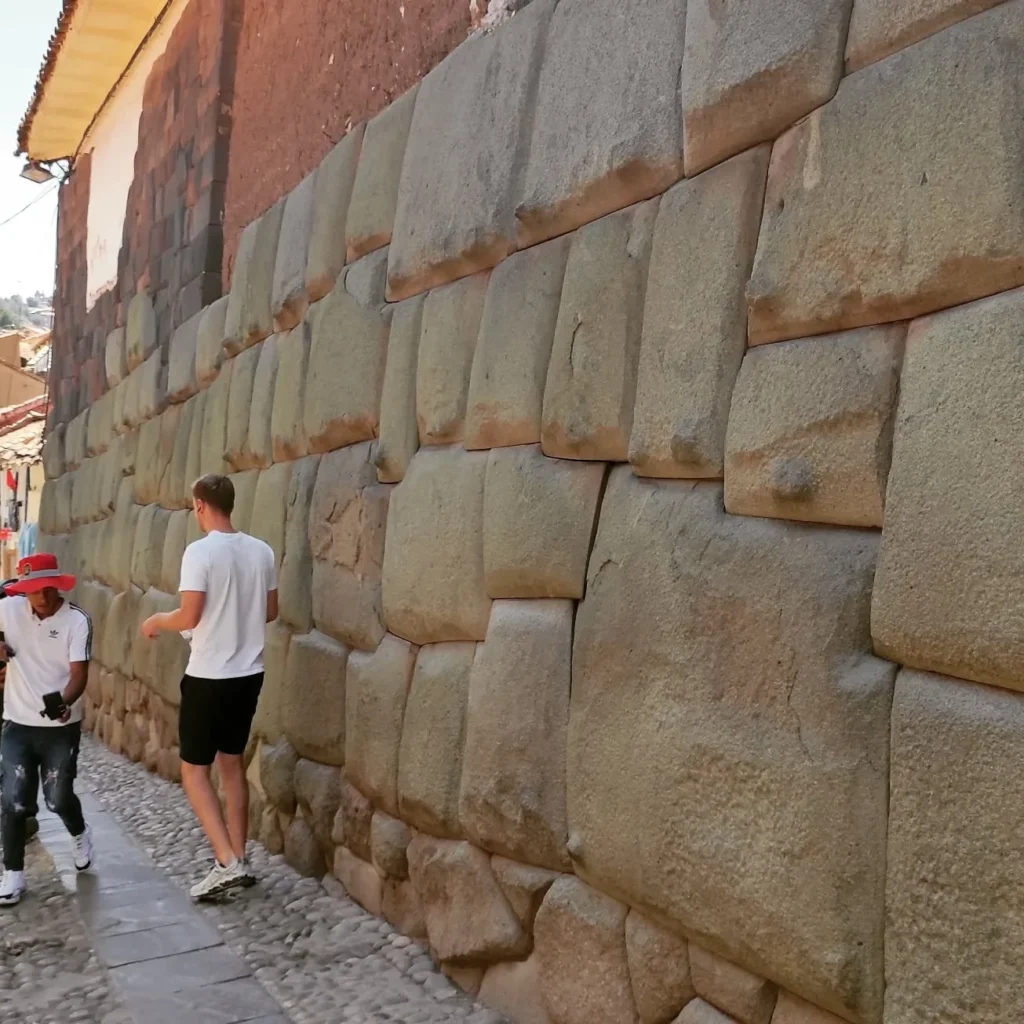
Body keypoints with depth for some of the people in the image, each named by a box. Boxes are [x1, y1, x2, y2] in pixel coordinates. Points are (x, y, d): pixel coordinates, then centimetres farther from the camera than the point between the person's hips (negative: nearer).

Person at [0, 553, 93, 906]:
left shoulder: (77, 620, -13)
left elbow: (79, 672, -17)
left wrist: (64, 703, -37)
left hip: (61, 727, -2)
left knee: (58, 798, 2)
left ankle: (79, 834, 35)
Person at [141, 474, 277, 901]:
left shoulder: (200, 551, -16)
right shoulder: (261, 551, 3)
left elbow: (189, 617, -18)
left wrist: (156, 621, 2)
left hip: (209, 677, -6)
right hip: (249, 674, 6)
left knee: (194, 769, 6)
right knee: (232, 762, 18)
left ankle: (227, 863, -3)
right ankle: (239, 860, 22)